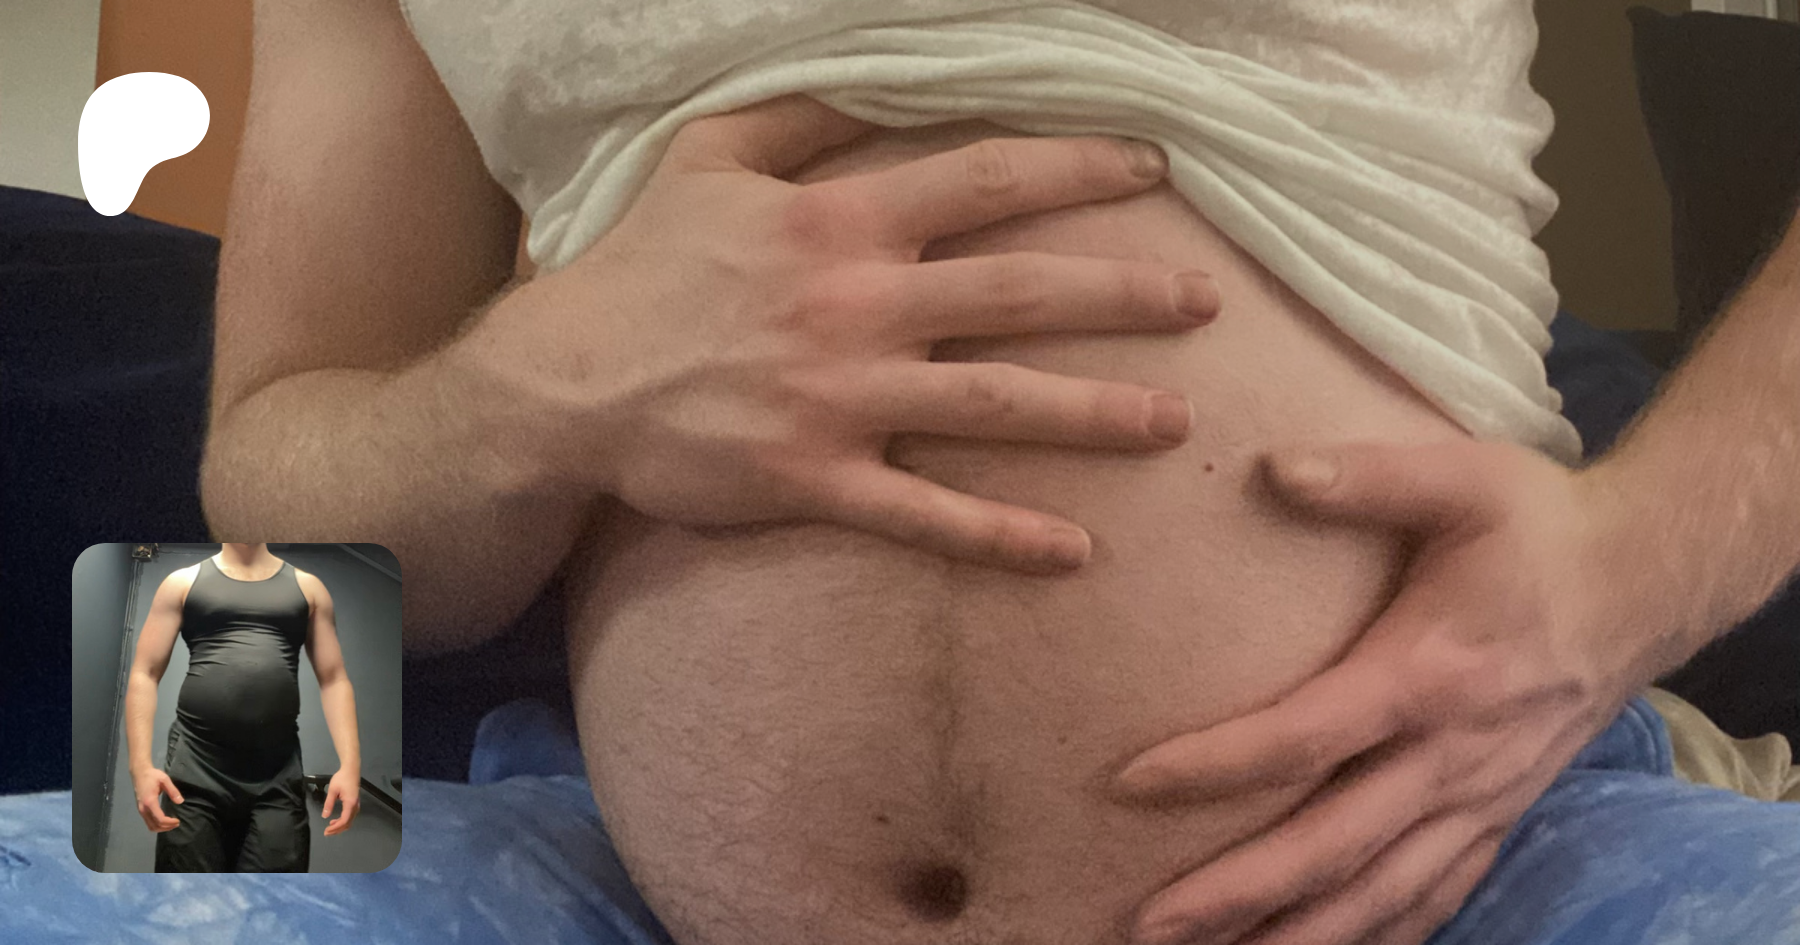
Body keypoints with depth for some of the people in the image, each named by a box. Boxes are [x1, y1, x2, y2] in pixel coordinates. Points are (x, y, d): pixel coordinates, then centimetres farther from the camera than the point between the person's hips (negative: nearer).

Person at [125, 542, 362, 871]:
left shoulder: (307, 587, 14)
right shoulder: (184, 583, 10)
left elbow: (334, 679, 10)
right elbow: (144, 675, 4)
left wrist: (350, 765, -4)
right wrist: (141, 766, -10)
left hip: (279, 779, 1)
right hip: (195, 772, -1)